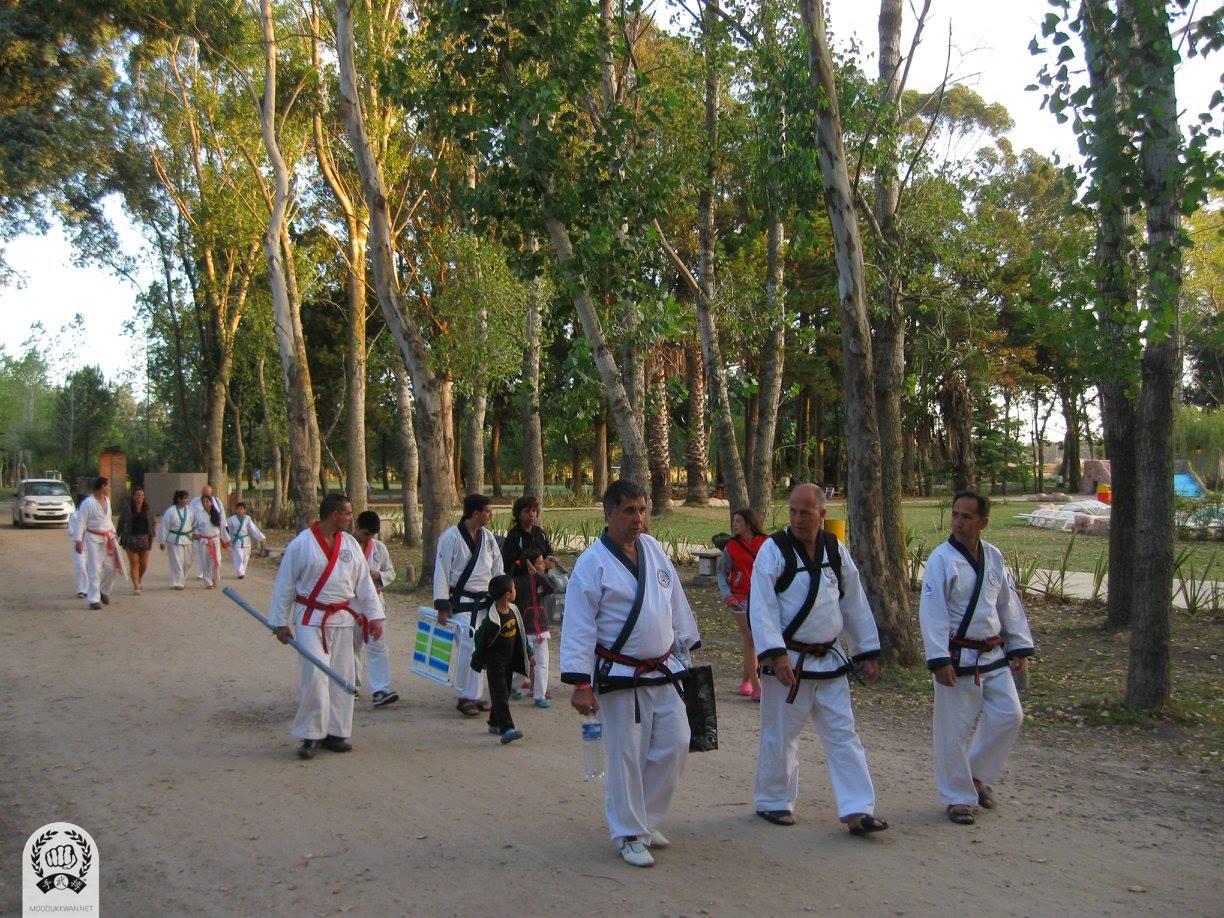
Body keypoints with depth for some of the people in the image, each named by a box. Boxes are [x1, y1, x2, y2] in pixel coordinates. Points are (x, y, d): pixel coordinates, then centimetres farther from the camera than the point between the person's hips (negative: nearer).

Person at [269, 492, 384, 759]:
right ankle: (311, 735, 0)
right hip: (311, 620, -5)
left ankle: (335, 732, 18)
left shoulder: (350, 544, 7)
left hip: (342, 619, 5)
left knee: (342, 676, 7)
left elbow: (364, 583, 10)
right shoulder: (301, 544, -8)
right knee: (314, 676, -13)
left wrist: (374, 616, 5)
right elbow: (285, 585, -3)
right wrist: (281, 622, -3)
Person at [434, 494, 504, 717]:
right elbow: (442, 573, -12)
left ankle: (475, 696, 20)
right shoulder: (451, 537, -13)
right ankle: (464, 697, 3)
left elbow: (498, 570, 14)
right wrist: (442, 607, -13)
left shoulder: (487, 537, 7)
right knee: (467, 649, -11)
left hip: (485, 602, 7)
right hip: (462, 603, -7)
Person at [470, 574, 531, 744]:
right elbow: (481, 639, -12)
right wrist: (479, 662, -3)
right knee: (500, 694, -11)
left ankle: (494, 723, 29)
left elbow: (521, 634, 14)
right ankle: (506, 729, -18)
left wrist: (528, 654, 19)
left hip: (510, 660, 8)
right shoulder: (492, 619, -22)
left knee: (504, 693, 15)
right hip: (495, 662, -8)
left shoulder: (513, 610, 2)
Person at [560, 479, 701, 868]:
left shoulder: (653, 550, 5)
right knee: (626, 758, 1)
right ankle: (629, 834, 18)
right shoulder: (592, 563, -14)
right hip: (621, 676, -6)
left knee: (674, 746, 9)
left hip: (663, 672, 6)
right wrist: (580, 683, -17)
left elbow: (676, 602, 15)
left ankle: (645, 819, 28)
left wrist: (686, 650, 17)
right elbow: (578, 627, -15)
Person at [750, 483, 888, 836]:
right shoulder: (774, 550, -11)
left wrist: (868, 652, 10)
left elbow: (855, 604, 11)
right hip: (788, 662, -5)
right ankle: (772, 802, 24)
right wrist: (776, 654, -26)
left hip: (828, 660, 5)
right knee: (780, 735, 6)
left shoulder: (835, 551, 5)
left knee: (842, 734, 4)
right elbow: (762, 608, -17)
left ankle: (857, 810, 8)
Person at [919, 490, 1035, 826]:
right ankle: (959, 797, 16)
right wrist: (940, 660, -21)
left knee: (1009, 716, 6)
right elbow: (932, 613, -17)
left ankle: (976, 774, 27)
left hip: (993, 655, 6)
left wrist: (1020, 647, 11)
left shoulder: (994, 557, 5)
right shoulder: (941, 559, -14)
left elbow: (1010, 604, 13)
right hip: (957, 658, -6)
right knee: (954, 730, 0)